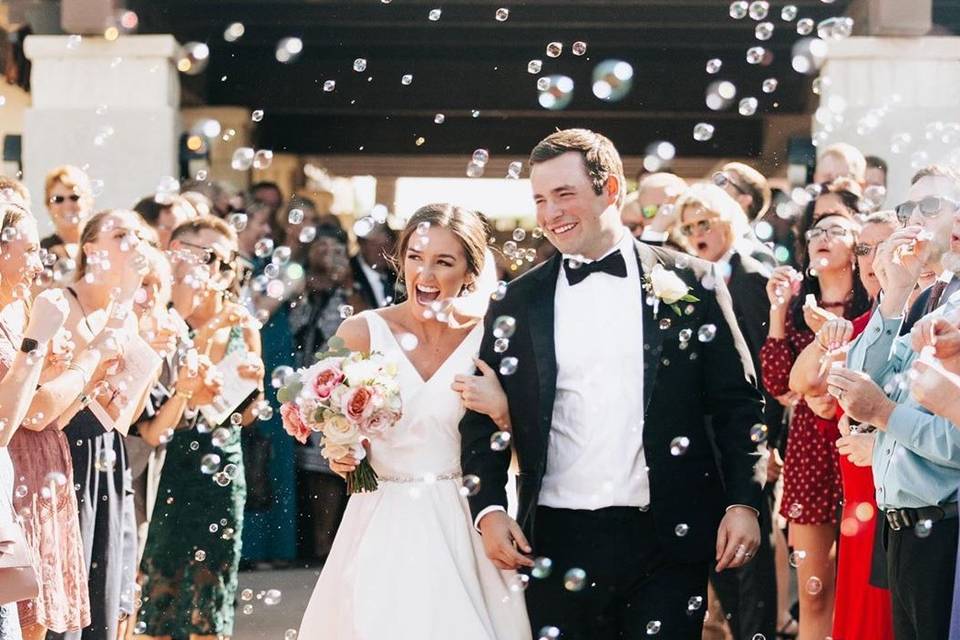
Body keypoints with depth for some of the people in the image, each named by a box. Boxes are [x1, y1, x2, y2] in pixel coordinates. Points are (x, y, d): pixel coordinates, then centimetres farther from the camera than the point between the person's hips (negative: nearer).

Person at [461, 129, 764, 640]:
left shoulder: (689, 284, 3)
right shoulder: (516, 304, 7)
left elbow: (738, 405, 4)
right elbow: (483, 419, 9)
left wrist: (743, 503, -5)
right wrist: (489, 511, -4)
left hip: (668, 539, -1)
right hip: (557, 544, 2)